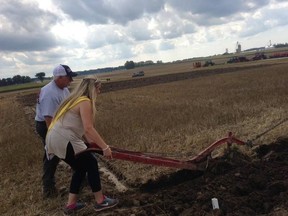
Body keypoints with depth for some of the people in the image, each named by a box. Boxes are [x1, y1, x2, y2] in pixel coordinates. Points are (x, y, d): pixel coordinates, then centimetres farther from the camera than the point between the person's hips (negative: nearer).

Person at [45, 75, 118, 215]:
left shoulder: (75, 99, 19)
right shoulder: (85, 102, -11)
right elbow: (88, 128, -21)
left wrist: (88, 140, 35)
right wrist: (105, 147, -18)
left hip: (54, 139, 10)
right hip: (64, 140, -10)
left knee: (81, 168, 18)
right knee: (91, 163, 4)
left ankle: (71, 205, 23)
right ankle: (100, 201, 14)